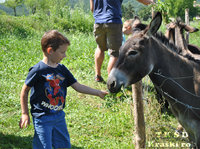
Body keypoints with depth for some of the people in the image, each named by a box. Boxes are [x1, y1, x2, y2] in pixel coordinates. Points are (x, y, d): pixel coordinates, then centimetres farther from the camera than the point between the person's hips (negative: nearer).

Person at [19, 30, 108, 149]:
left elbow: (77, 86, 6)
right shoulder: (38, 70, -15)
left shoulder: (62, 69, 4)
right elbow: (25, 91, -6)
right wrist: (25, 114, -3)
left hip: (59, 116, 7)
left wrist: (98, 93, 0)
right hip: (42, 118, -6)